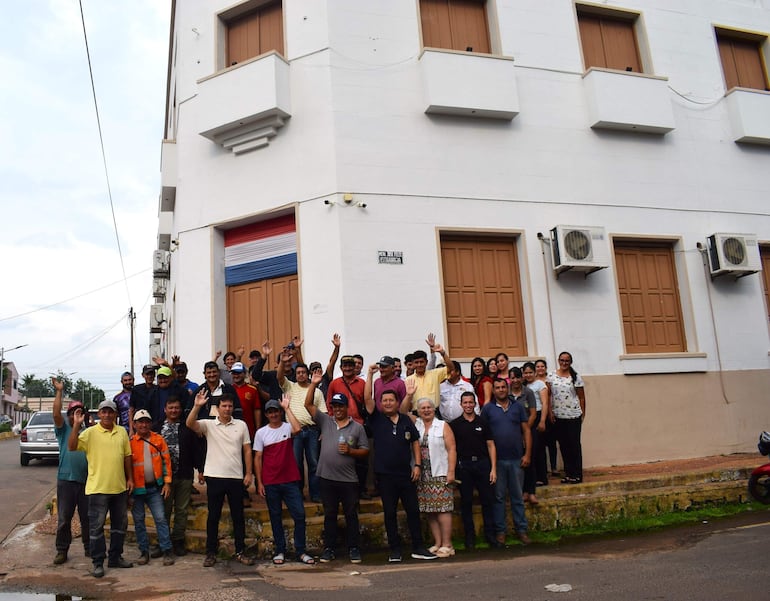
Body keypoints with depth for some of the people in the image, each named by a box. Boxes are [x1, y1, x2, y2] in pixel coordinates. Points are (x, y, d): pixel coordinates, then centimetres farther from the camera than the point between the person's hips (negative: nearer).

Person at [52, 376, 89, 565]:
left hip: (86, 480, 2)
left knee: (88, 517, 10)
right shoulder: (64, 429, 3)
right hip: (66, 479, -2)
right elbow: (56, 414, -15)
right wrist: (59, 392, -15)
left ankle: (89, 548, 21)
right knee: (64, 518, 3)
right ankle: (62, 550, 14)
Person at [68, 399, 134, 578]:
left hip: (120, 487, 5)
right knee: (96, 526, 2)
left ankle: (115, 557, 28)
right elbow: (72, 447, -19)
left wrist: (130, 478, 8)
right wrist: (76, 425, -27)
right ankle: (98, 562, 13)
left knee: (120, 524, 14)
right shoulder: (90, 432, -5)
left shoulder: (122, 432, 8)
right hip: (98, 488, -5)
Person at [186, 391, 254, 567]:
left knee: (238, 516, 8)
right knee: (213, 516, 7)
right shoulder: (208, 425, 2)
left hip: (236, 477, 1)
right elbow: (190, 424, -16)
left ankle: (240, 551, 18)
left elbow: (247, 450, 7)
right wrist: (197, 406, -30)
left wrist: (249, 473, 1)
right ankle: (211, 553, 18)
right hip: (215, 477, -1)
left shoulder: (241, 425, 5)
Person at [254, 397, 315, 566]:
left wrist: (287, 408, -18)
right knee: (275, 517, 10)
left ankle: (300, 552, 9)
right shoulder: (261, 433, 2)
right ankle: (280, 551, 21)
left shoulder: (287, 427, 0)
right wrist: (259, 482, 0)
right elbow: (258, 458, 4)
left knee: (299, 515, -2)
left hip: (290, 480, -1)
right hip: (270, 483, 1)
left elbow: (297, 429, -25)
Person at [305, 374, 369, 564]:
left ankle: (354, 549, 16)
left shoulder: (357, 427, 3)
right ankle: (329, 549, 21)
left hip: (349, 479, -1)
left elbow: (365, 450, 5)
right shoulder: (325, 421, 5)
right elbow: (308, 404, -1)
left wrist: (350, 451, -13)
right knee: (329, 515, 11)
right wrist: (313, 384, -10)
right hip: (327, 477, 1)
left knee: (351, 515, 6)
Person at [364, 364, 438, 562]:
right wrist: (370, 374, -12)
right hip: (385, 475, -2)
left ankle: (418, 548, 17)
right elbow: (367, 398, -12)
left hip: (406, 474, 2)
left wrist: (417, 465, 3)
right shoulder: (377, 419, 0)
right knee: (389, 513, 6)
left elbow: (415, 442, 12)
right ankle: (395, 550, 15)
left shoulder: (406, 421, 7)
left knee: (413, 510, 6)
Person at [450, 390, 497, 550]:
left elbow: (491, 445, 6)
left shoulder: (483, 422, 6)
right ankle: (470, 536, 16)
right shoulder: (455, 424, 4)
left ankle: (490, 534, 14)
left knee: (488, 500, 2)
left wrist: (493, 468, -2)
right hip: (463, 466, -1)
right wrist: (452, 470, -2)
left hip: (482, 463, 1)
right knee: (466, 502, 5)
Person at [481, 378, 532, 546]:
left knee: (517, 496, 9)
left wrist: (527, 454, -1)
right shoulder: (488, 409, 1)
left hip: (516, 458, 1)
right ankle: (499, 531, 13)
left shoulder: (517, 407, 6)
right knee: (498, 496, 5)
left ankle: (521, 529, 18)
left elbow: (526, 431, 6)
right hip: (497, 459, -1)